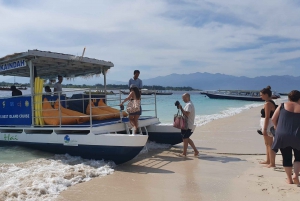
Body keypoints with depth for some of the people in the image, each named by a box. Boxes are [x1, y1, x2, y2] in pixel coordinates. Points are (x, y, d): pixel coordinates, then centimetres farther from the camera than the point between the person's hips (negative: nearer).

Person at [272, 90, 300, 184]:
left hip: (282, 136, 1)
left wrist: (277, 127, 20)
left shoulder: (282, 106, 0)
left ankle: (289, 179, 17)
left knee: (286, 157, 11)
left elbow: (273, 119, 3)